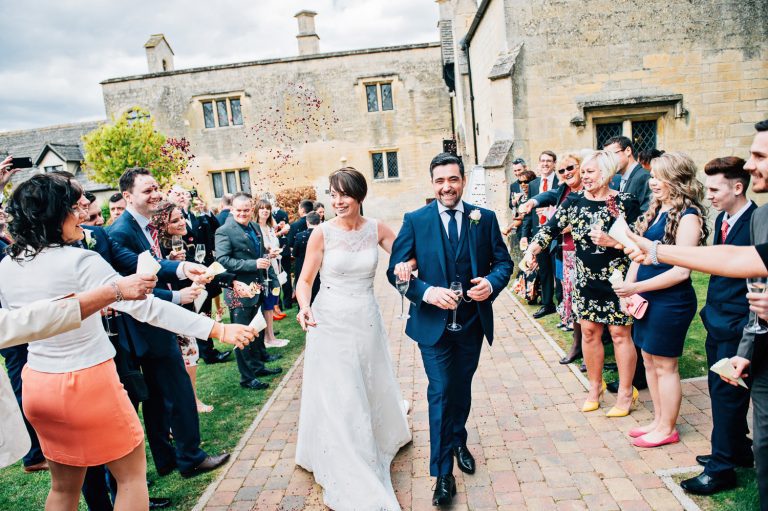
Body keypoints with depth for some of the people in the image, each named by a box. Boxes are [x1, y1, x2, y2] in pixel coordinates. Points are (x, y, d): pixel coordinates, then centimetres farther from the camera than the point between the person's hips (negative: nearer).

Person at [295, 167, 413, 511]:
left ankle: (381, 440, 54)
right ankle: (350, 481, 22)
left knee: (373, 389, 22)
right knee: (340, 400, 3)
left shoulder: (376, 229, -3)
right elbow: (305, 280, -6)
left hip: (367, 321, 3)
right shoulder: (322, 233, -11)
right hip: (331, 324, -3)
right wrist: (304, 307, -26)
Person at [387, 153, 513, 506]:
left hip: (472, 322, 3)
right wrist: (427, 292, -24)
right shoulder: (414, 221, -6)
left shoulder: (485, 219, 0)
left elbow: (503, 261, 3)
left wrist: (492, 282, -19)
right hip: (432, 323, -2)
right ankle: (443, 473, 15)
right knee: (440, 393, -1)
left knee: (461, 389, 20)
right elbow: (395, 270, -8)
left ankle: (458, 442, 47)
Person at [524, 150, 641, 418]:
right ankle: (595, 387, 28)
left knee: (619, 333, 3)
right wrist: (532, 249, -21)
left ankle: (626, 393, 19)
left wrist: (610, 241, -21)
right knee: (589, 332, 10)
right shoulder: (575, 202, 2)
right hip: (586, 279, 4)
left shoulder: (625, 202, -7)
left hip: (617, 279, -3)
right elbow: (550, 228, -5)